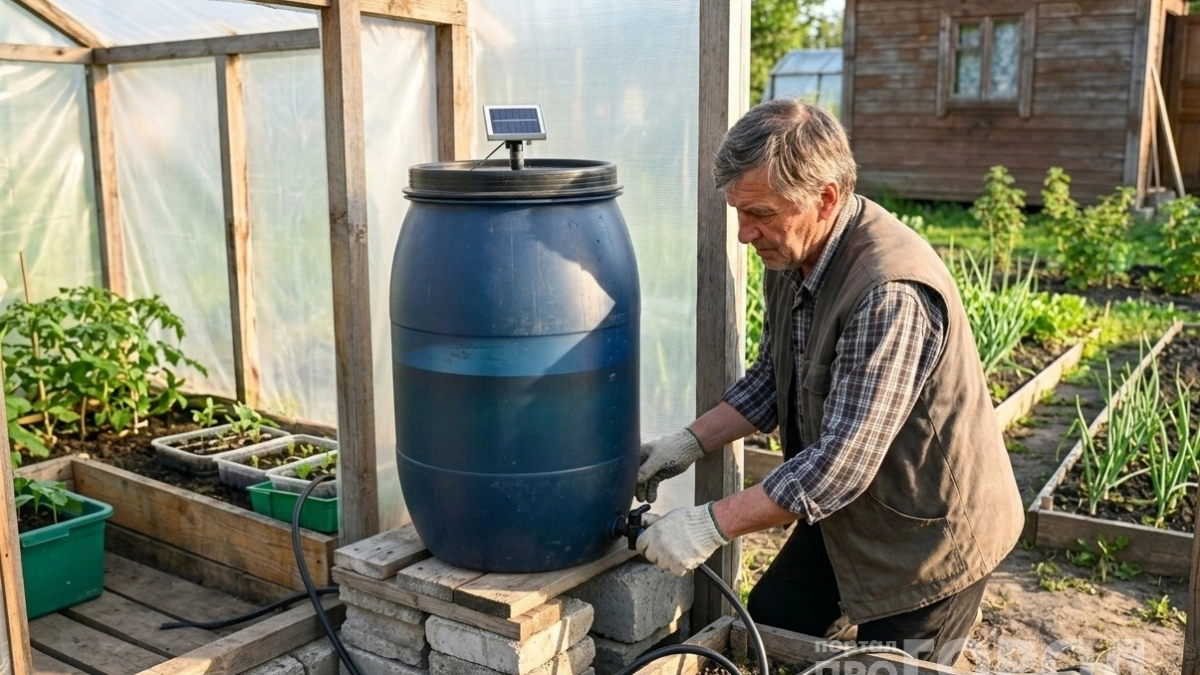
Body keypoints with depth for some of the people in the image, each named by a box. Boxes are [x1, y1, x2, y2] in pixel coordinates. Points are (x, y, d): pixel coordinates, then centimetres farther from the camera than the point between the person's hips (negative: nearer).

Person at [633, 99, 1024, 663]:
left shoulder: (891, 291, -34)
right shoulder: (790, 254, -6)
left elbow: (843, 462, -34)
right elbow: (771, 379, 7)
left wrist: (713, 524, -31)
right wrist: (690, 443, -4)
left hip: (930, 532, -8)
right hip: (845, 510, 9)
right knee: (765, 625, 17)